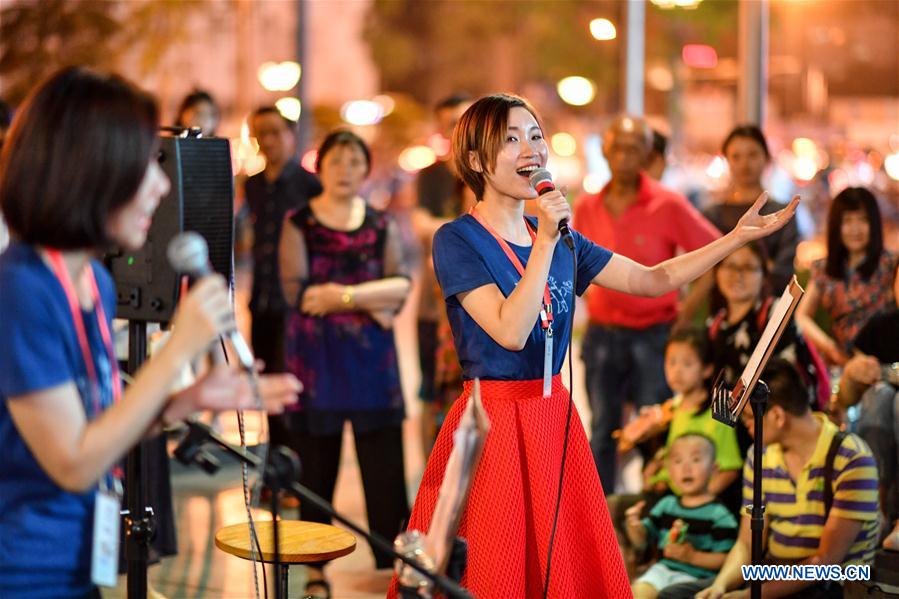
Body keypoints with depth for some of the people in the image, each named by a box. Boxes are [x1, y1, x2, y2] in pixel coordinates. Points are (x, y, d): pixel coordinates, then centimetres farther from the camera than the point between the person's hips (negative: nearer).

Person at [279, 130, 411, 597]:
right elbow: (296, 291, -10)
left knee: (385, 468, -1)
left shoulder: (381, 225, 11)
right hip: (316, 358, -2)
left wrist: (343, 295, -16)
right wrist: (372, 302, -11)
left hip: (372, 359, 2)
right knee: (315, 468, 2)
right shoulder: (299, 223, 3)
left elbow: (401, 287, -2)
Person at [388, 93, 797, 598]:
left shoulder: (563, 239, 10)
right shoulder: (458, 241, -10)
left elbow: (655, 280, 12)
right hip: (494, 420, -6)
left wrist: (738, 237, 6)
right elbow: (510, 332, -21)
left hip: (554, 417, 7)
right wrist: (546, 242, -22)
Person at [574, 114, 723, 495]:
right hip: (602, 334, 4)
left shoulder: (668, 205, -8)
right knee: (601, 431, 9)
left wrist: (689, 308, -6)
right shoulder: (587, 208, 4)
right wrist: (590, 302, 9)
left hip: (653, 333, -3)